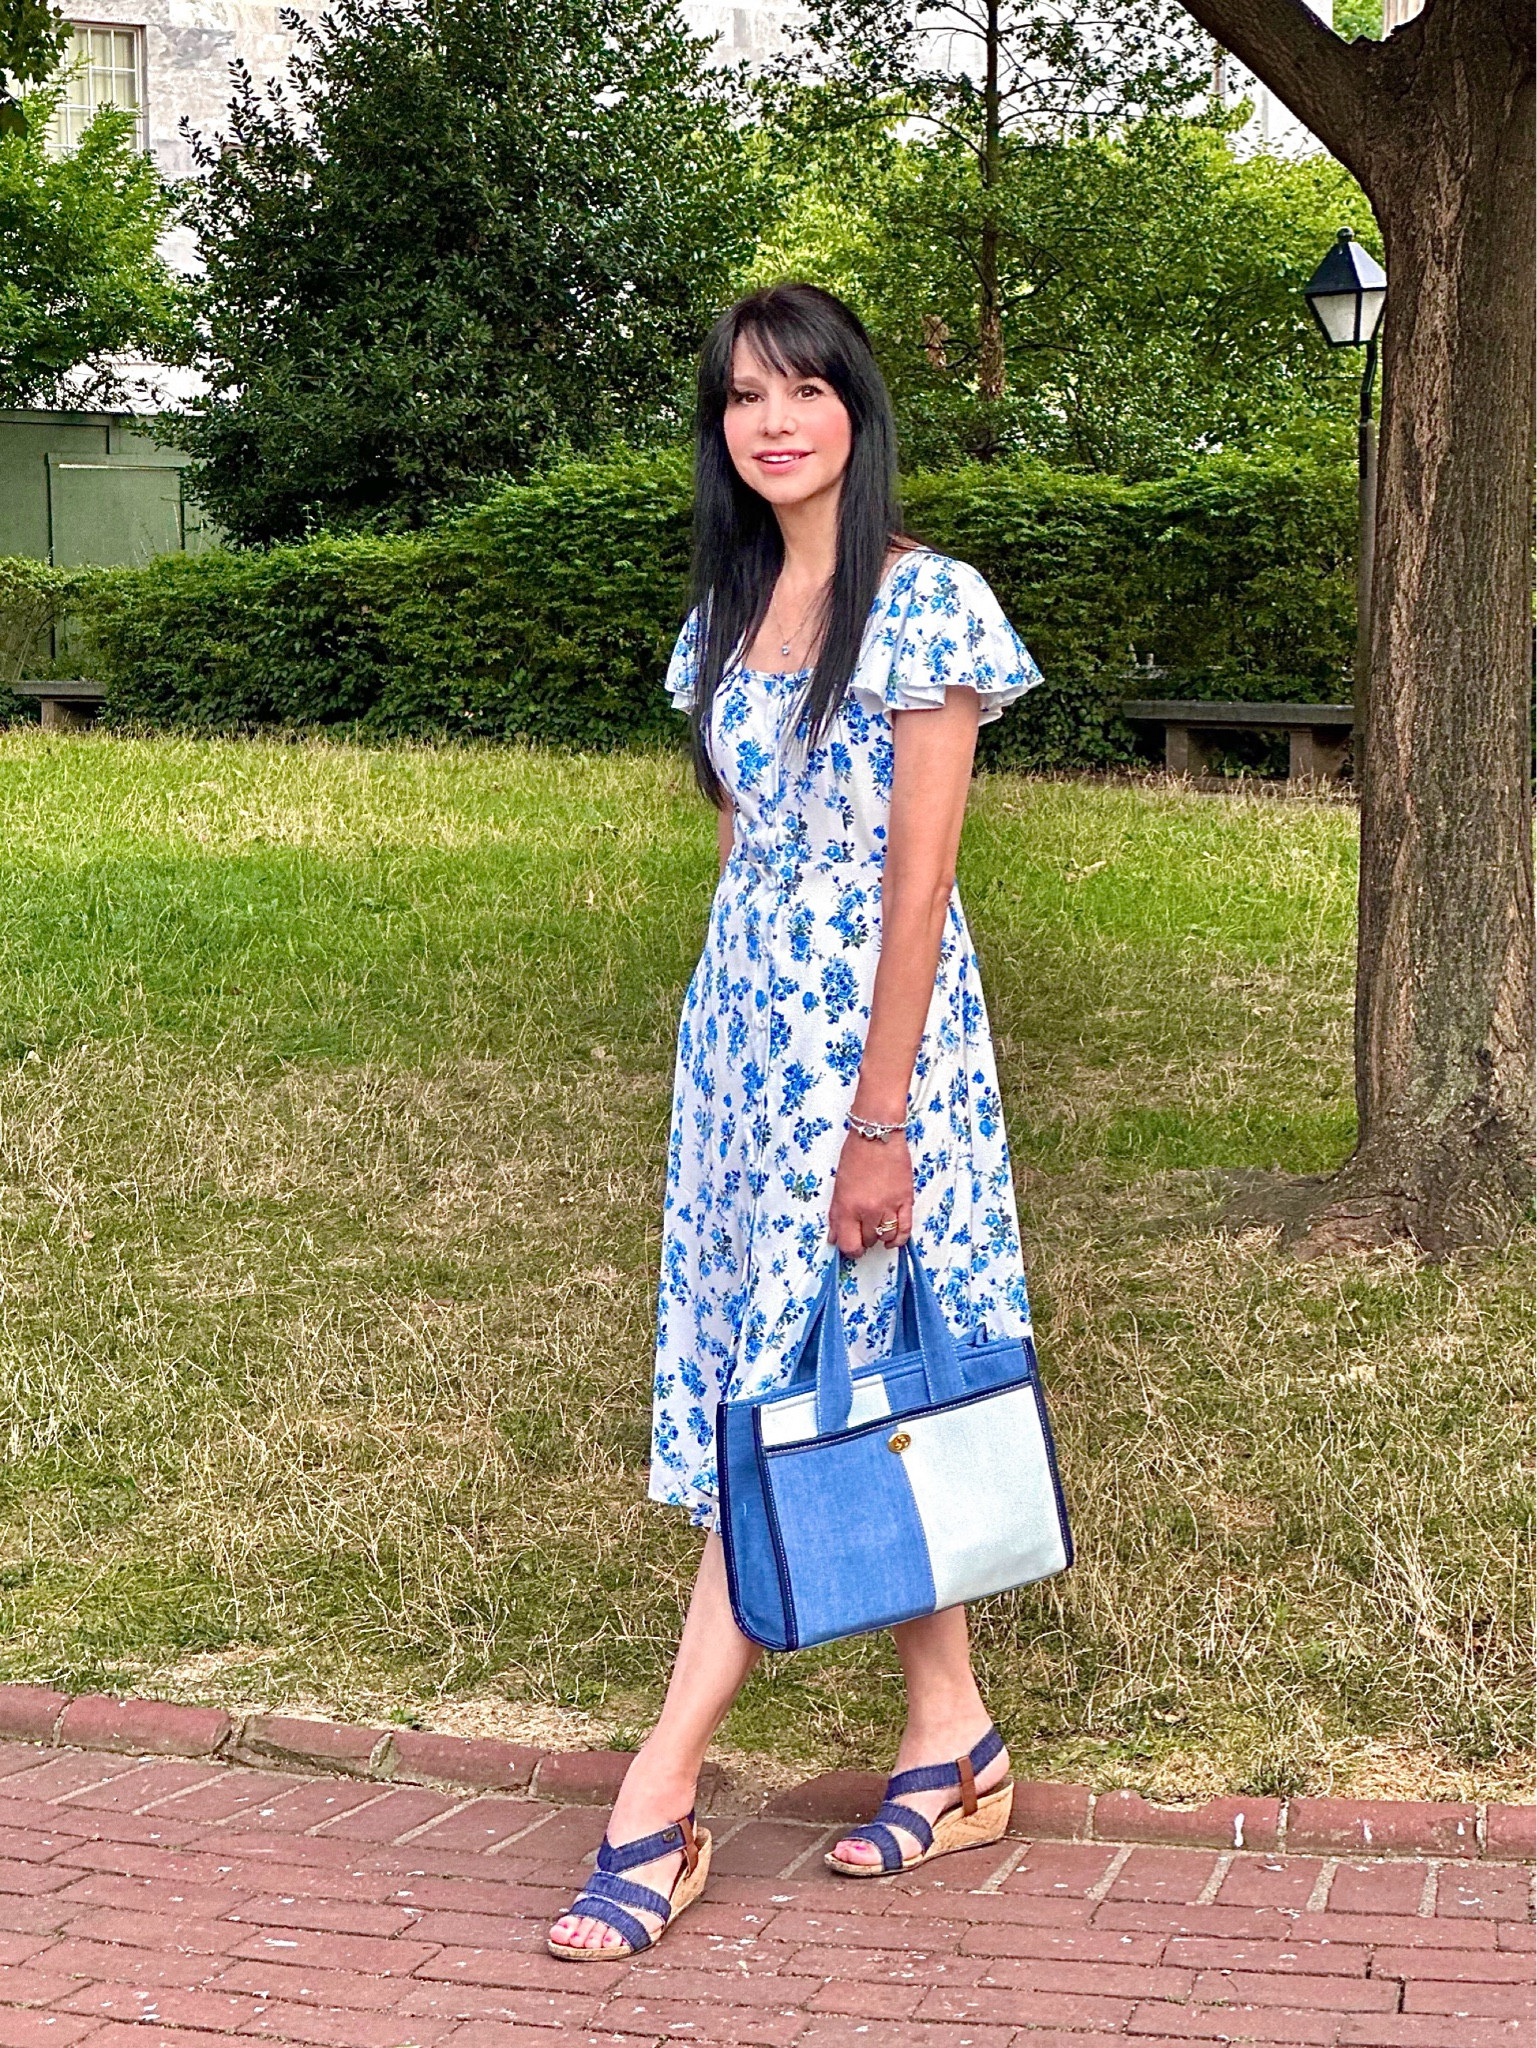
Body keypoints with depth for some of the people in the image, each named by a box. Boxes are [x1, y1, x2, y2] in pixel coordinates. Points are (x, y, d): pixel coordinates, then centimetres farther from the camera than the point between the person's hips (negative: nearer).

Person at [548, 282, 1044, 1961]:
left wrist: (879, 1117, -17)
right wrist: (738, 1044, 13)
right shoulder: (728, 610, 13)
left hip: (872, 1019, -7)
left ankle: (659, 1803, -4)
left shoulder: (922, 604, -9)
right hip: (744, 1016, 8)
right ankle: (956, 1746, 19)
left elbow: (918, 876, -14)